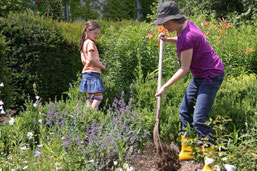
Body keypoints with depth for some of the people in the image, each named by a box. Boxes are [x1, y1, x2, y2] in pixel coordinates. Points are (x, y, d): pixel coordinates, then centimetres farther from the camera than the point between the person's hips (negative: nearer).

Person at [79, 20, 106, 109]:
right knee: (98, 96, -13)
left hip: (87, 73, 10)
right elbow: (91, 59, -20)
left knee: (90, 97, 11)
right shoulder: (90, 43, -11)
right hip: (93, 73, -10)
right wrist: (101, 66, -8)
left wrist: (99, 63, 12)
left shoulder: (85, 43, 16)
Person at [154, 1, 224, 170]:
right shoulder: (186, 24, 1)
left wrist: (165, 87, -15)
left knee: (199, 119, -12)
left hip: (211, 76, -10)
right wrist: (168, 40, 8)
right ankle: (187, 151, 27)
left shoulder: (186, 37, -27)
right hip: (200, 76, 10)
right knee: (185, 111, 15)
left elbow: (184, 69, -21)